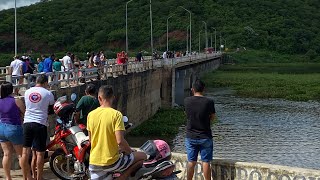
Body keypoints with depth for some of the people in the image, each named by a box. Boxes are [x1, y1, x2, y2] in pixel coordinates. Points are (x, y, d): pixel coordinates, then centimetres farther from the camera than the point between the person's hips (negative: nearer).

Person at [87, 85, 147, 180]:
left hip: (94, 162, 4)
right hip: (111, 162, -4)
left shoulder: (91, 115, 1)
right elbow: (120, 141, -20)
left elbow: (91, 139, 10)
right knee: (142, 156, 14)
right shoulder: (116, 114, -13)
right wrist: (130, 152, -1)